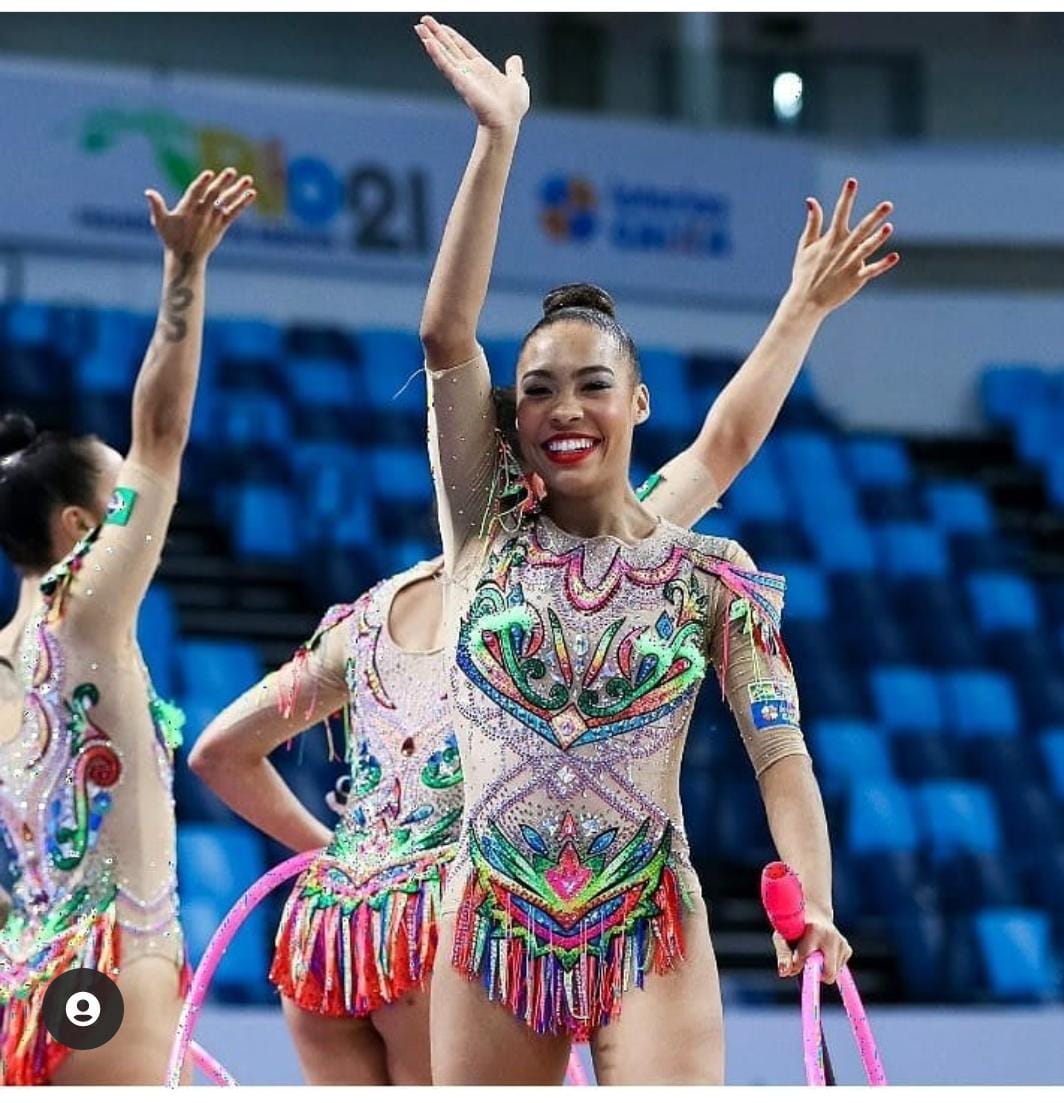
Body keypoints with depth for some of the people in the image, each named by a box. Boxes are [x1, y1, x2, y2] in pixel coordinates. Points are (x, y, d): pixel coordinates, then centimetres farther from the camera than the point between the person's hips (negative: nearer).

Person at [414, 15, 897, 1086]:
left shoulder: (710, 576, 1)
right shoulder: (488, 537, 3)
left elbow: (779, 750, -6)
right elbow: (445, 334, -7)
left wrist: (813, 903, -24)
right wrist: (497, 136, -14)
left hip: (651, 940, -2)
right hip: (491, 936, 2)